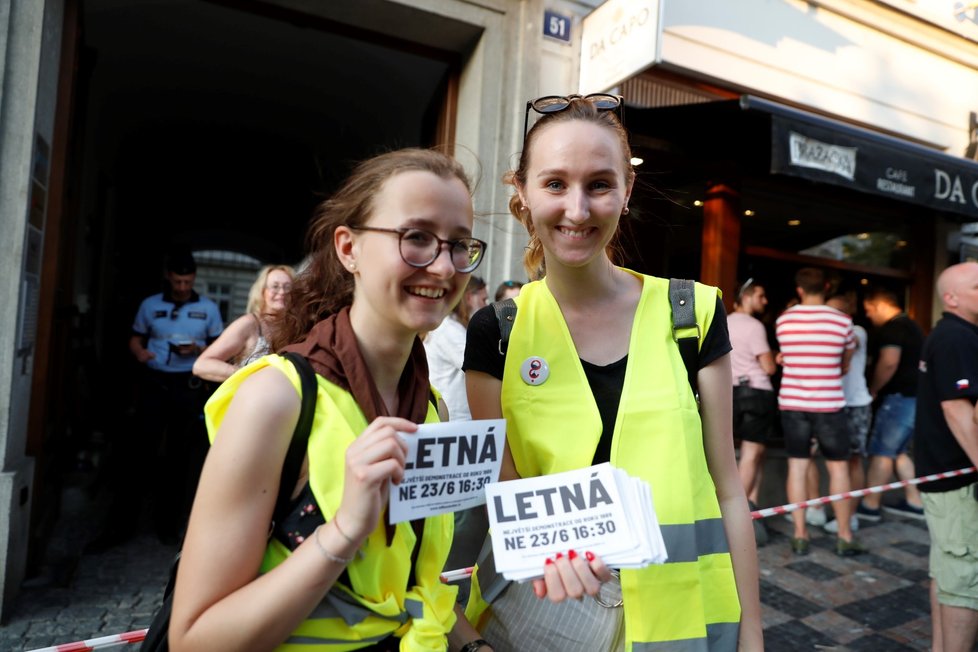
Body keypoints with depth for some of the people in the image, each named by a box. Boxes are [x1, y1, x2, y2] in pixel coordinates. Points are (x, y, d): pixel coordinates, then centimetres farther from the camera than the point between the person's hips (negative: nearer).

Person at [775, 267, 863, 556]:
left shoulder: (783, 321, -1)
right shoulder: (842, 321, -4)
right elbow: (845, 364, 8)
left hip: (792, 404, 2)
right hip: (828, 405, -1)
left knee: (797, 467, 7)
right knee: (838, 467, 10)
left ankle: (800, 535, 13)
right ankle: (844, 537, 18)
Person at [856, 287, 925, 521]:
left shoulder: (892, 328, -13)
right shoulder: (909, 325, 18)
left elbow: (889, 363, -25)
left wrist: (873, 389, -12)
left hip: (901, 397, -10)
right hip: (912, 396, 10)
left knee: (882, 451, -4)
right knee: (896, 451, 16)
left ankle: (869, 505, 2)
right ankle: (914, 502, 20)